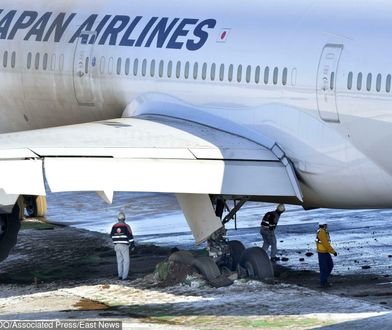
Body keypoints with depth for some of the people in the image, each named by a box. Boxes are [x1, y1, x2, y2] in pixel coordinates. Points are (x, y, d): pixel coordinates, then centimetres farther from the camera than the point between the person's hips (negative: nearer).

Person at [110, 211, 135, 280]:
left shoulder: (114, 226, 1)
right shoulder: (126, 226, -12)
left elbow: (112, 236, 13)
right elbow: (130, 236, -11)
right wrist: (132, 245, 0)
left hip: (117, 246, 4)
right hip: (124, 246, -4)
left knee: (119, 261, 15)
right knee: (126, 261, 2)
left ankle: (120, 275, 11)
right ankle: (125, 276, -5)